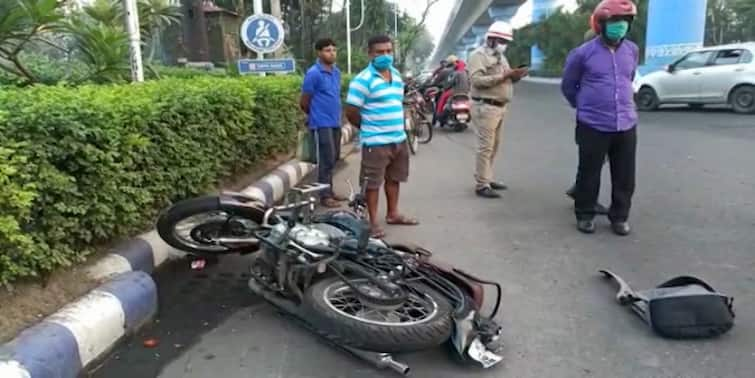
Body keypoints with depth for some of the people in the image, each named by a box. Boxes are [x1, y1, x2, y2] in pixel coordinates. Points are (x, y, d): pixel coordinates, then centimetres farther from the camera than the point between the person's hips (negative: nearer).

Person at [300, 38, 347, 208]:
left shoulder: (336, 72, 10)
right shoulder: (313, 74, -13)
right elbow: (304, 102, -8)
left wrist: (336, 115, 15)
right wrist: (316, 116, 6)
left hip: (335, 123, 8)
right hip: (321, 124, -8)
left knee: (334, 158, 13)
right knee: (326, 160, -5)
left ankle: (329, 190, 25)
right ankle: (324, 195, 4)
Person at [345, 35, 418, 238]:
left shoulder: (396, 75, 10)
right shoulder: (363, 80, -15)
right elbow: (351, 112, -15)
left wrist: (396, 128, 13)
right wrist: (369, 128, 0)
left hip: (399, 139, 8)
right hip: (376, 142, -8)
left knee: (394, 178, 19)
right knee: (373, 182, 1)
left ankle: (393, 214, 34)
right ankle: (373, 222, 12)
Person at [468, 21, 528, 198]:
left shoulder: (500, 56, 20)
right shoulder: (479, 55, -8)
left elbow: (505, 80, 22)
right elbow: (477, 80, -22)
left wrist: (515, 76, 0)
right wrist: (502, 76, -23)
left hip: (500, 107, 9)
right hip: (485, 107, -9)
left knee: (494, 146, 14)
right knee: (485, 147, -9)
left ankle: (486, 179, 23)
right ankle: (482, 185, -6)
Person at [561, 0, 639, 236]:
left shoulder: (632, 51, 6)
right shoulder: (583, 53, -6)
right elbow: (568, 85, 9)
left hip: (626, 124, 4)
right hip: (593, 125, -4)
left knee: (625, 177, 7)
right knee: (589, 174, 5)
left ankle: (619, 217, 23)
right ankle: (584, 215, 21)